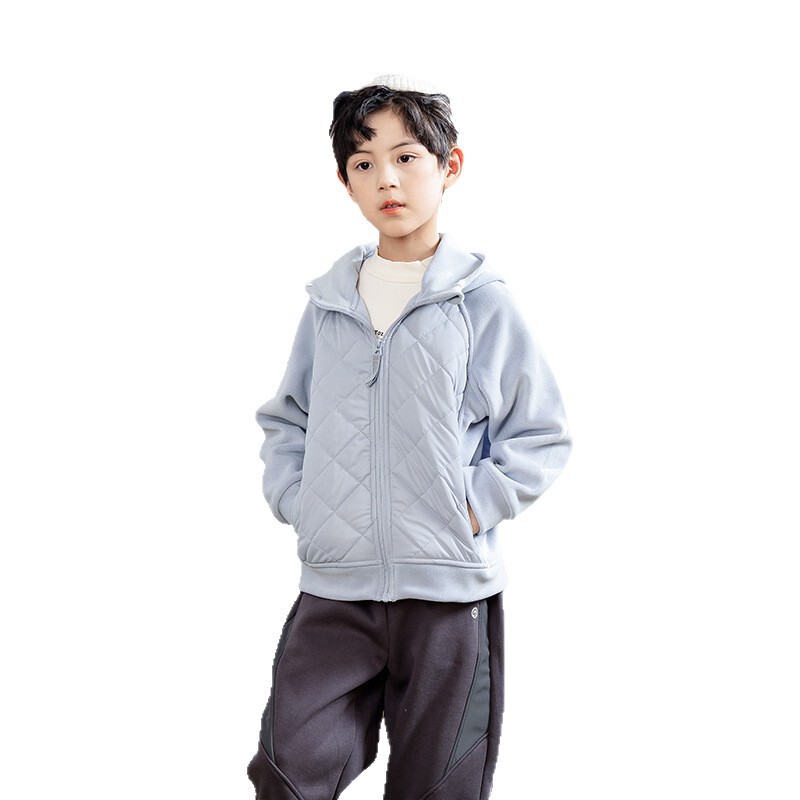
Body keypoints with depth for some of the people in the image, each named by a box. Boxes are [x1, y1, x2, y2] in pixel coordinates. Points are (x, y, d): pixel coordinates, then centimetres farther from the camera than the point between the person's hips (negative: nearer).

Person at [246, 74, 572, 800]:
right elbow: (287, 419, 18)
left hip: (449, 588, -2)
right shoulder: (328, 303, 7)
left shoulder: (484, 303, -3)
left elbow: (543, 437, 1)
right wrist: (294, 499, 3)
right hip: (333, 585, 3)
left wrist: (478, 505, -10)